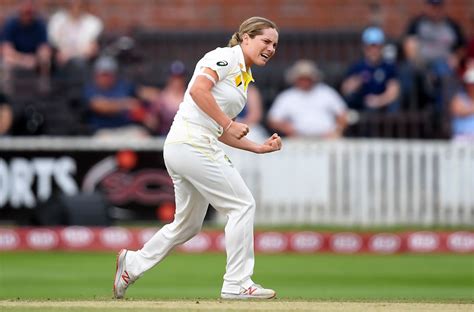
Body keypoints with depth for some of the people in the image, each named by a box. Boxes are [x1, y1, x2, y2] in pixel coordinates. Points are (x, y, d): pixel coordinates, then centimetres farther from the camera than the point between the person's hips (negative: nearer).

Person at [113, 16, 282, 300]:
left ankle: (132, 264, 28)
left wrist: (260, 148, 14)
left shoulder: (244, 77, 22)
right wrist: (229, 124, -19)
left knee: (188, 224, 18)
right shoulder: (227, 57, -6)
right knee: (242, 205, -8)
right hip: (193, 144, -10)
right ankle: (237, 284, -5)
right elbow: (198, 89, -22)